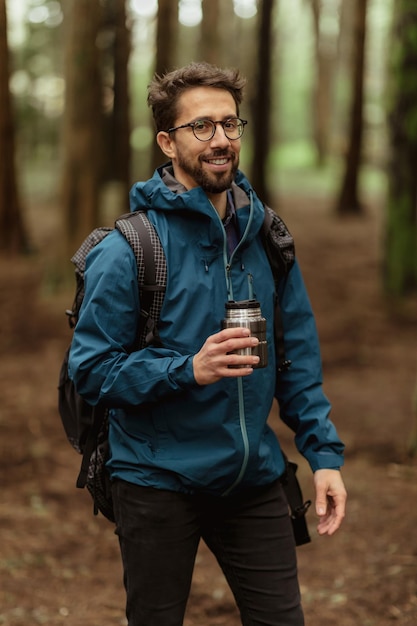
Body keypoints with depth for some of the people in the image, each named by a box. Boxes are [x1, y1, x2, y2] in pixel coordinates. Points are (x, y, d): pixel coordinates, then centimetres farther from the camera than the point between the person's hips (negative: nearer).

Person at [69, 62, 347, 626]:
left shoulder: (264, 236, 3)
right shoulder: (128, 248, -13)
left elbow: (298, 361, 7)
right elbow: (91, 369, -15)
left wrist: (325, 453, -2)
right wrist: (190, 369, -27)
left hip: (253, 479, 4)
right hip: (159, 484, -4)